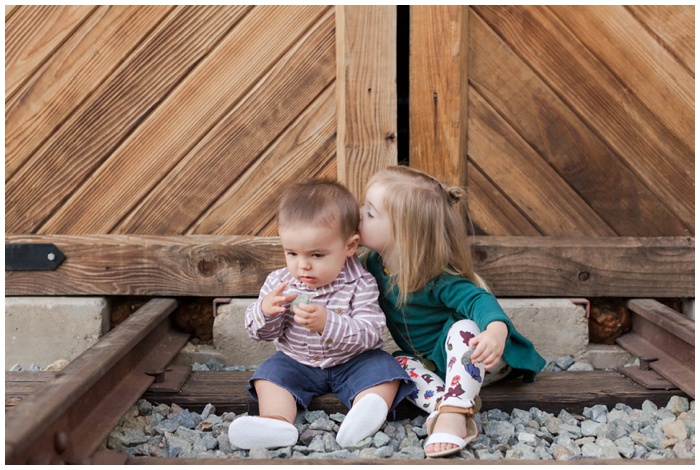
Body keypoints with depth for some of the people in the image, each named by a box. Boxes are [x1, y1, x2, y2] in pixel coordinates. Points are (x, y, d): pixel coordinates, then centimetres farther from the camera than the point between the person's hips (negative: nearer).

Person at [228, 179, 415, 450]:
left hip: (351, 363, -3)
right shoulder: (279, 282, -8)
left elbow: (370, 334, -27)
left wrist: (328, 323, -43)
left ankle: (364, 415, -49)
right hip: (296, 363, 3)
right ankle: (276, 421, -41)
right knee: (270, 372, -18)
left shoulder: (360, 284, -18)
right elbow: (258, 332, -5)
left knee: (383, 367, -25)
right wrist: (265, 310, -29)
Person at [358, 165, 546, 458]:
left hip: (479, 358, -6)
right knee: (400, 364, -22)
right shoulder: (373, 264, -7)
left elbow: (479, 300, -42)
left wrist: (496, 331, -63)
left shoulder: (438, 279, -28)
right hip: (432, 363, 7)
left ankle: (453, 415, -50)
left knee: (463, 329, -37)